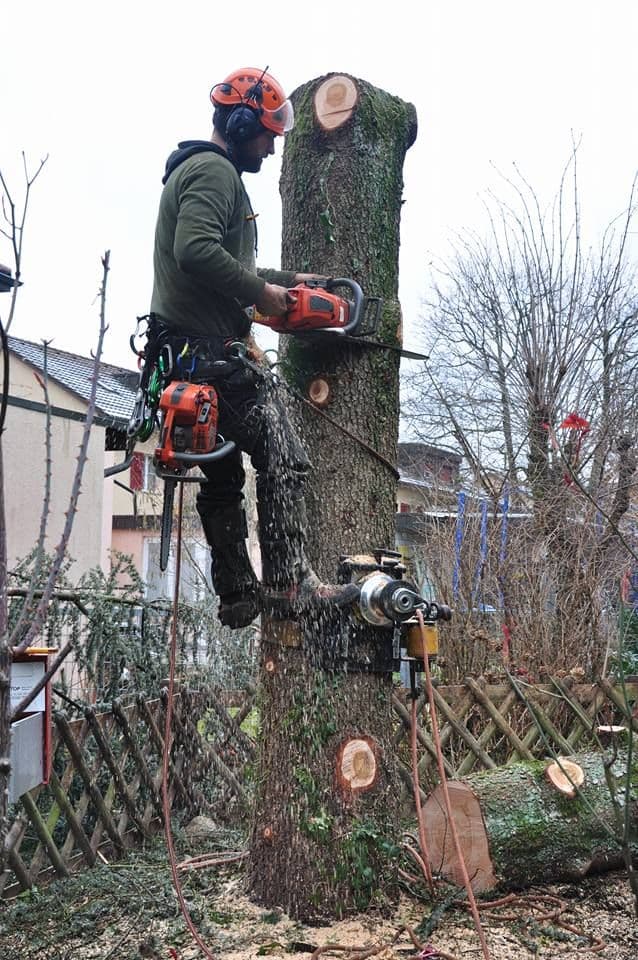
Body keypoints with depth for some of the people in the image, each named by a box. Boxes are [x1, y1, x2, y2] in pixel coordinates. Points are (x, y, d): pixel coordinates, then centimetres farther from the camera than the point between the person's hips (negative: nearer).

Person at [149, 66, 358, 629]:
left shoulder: (199, 171, 25)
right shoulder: (214, 171, -9)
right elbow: (197, 250, -26)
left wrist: (282, 280, 21)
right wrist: (262, 293, -15)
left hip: (189, 352, 11)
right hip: (214, 349, -11)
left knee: (222, 478, 11)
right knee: (283, 458, -10)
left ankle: (238, 594, 15)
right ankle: (289, 582, -13)